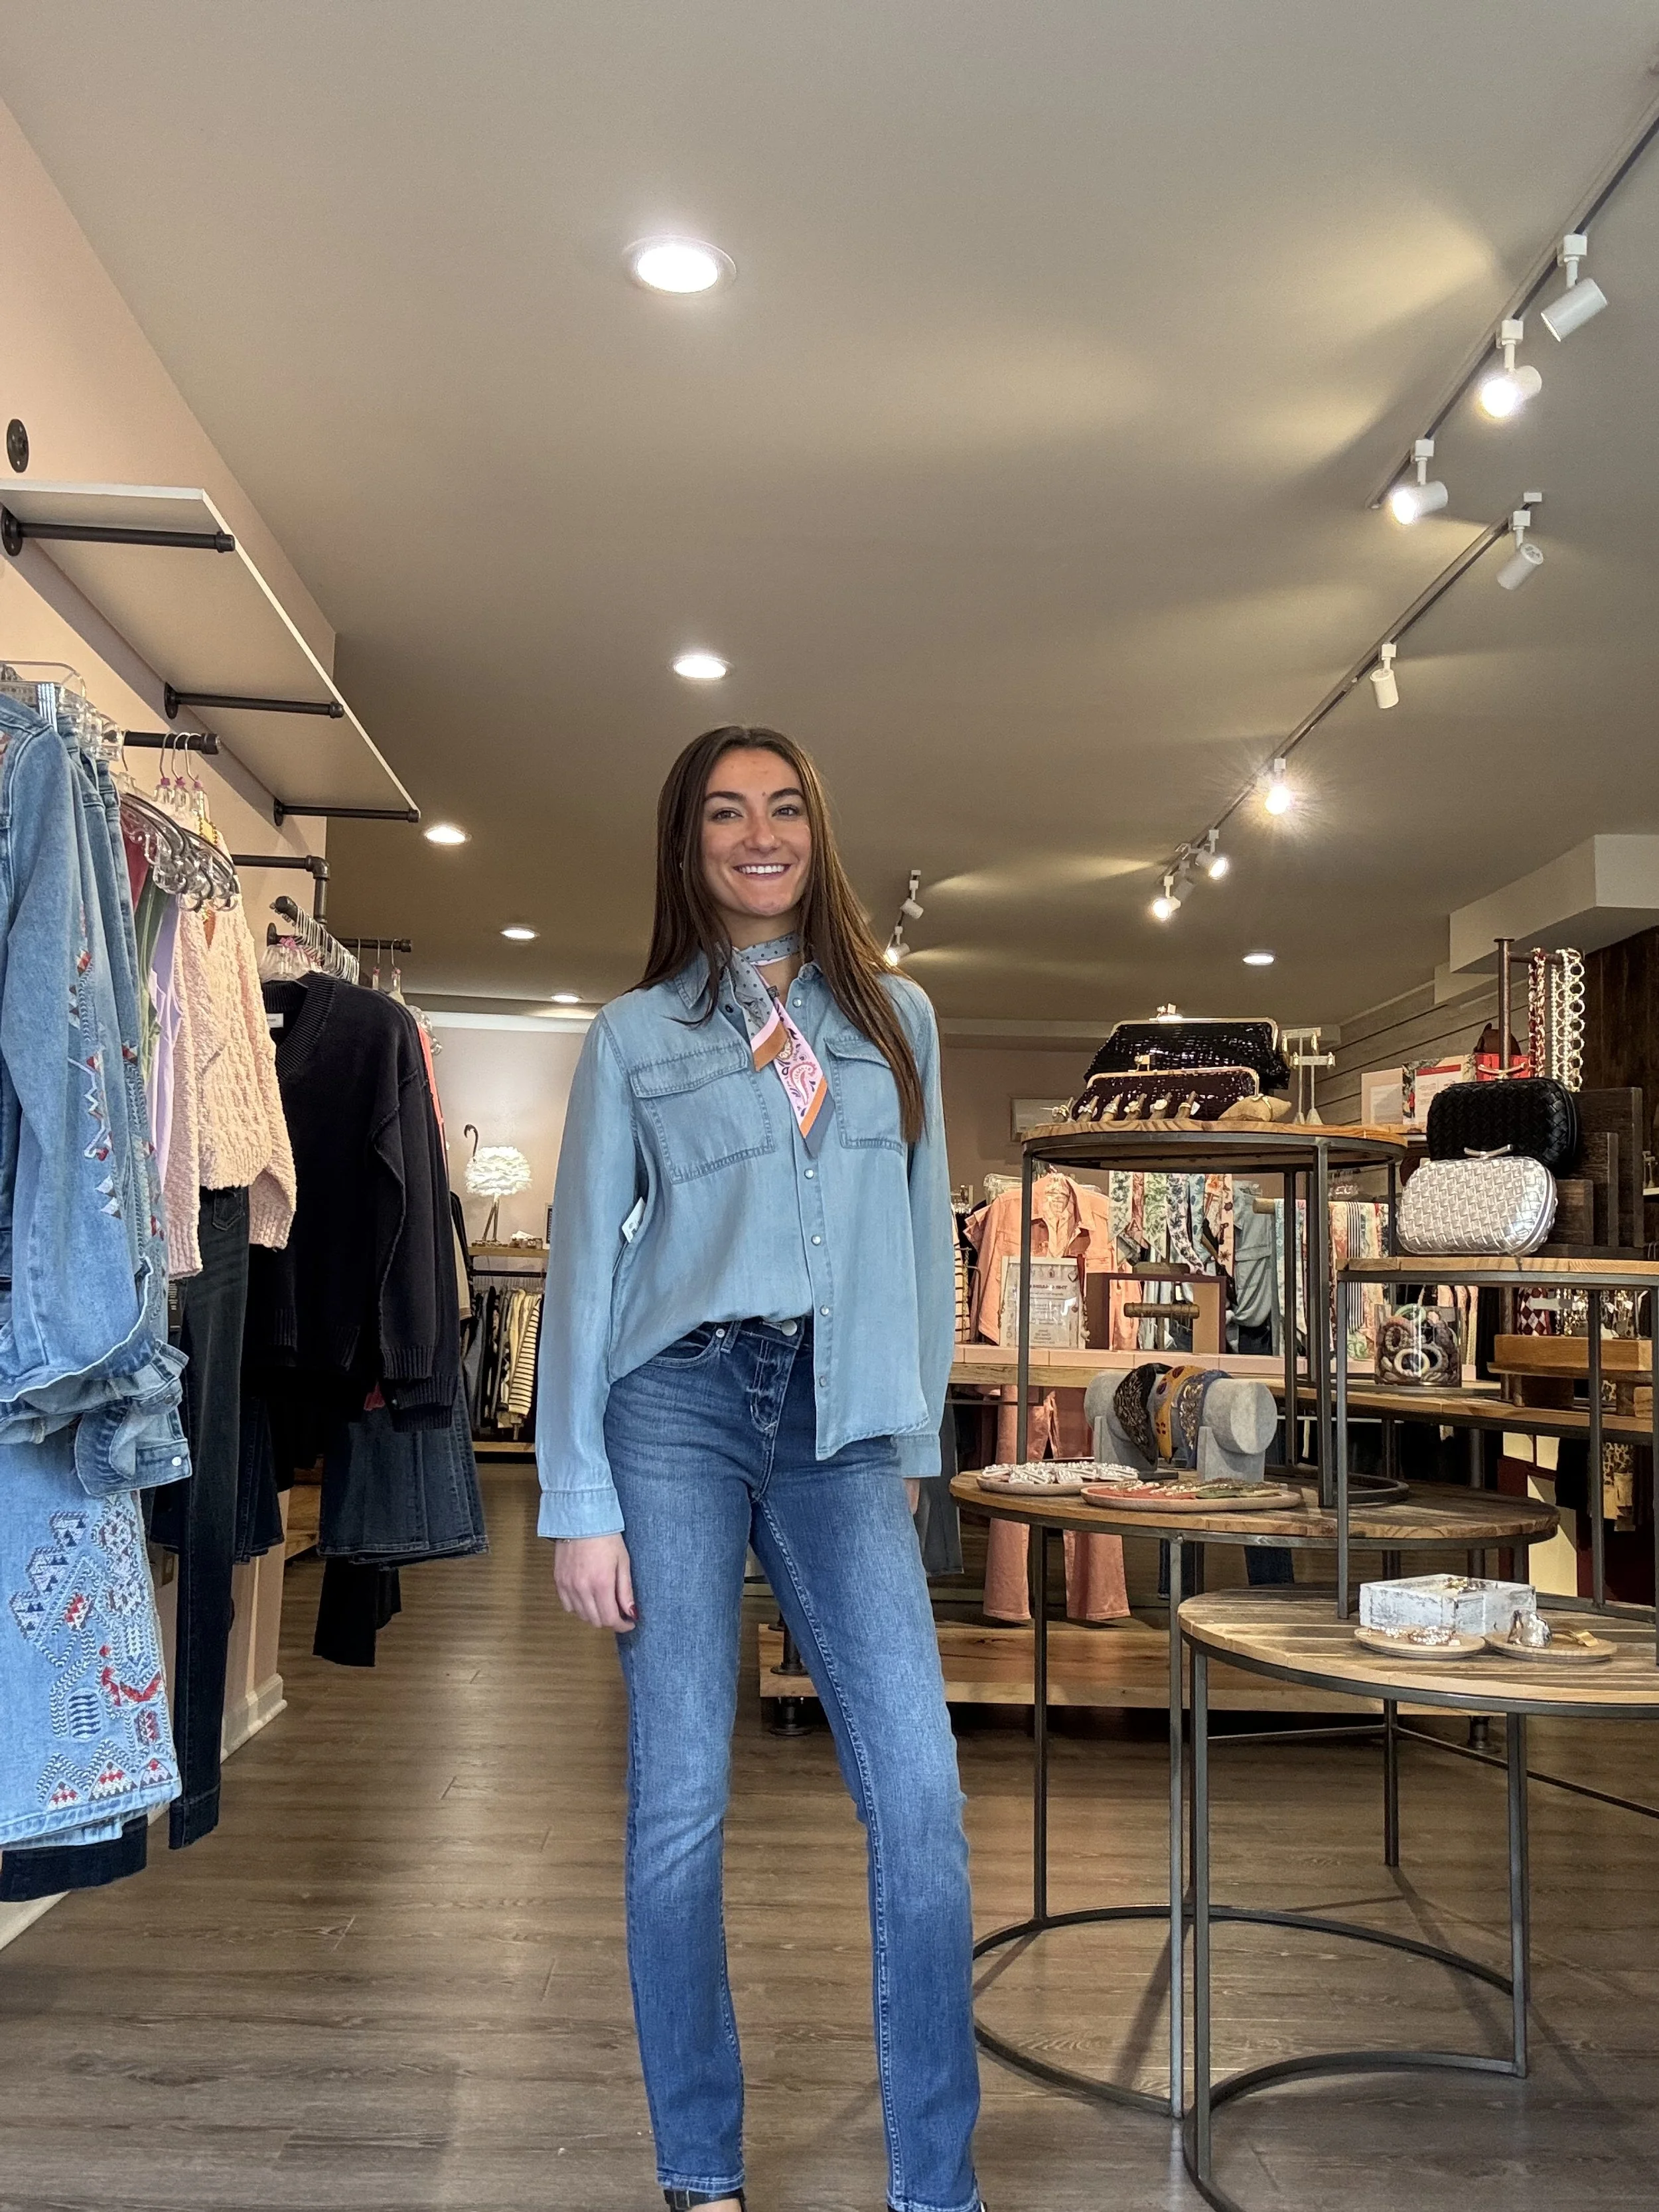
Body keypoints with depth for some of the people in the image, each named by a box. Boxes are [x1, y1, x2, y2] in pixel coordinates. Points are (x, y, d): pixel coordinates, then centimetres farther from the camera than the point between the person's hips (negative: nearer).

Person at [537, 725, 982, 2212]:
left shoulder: (896, 1016, 13)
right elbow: (583, 1263, 4)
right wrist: (578, 1506, -2)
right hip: (680, 1404, -1)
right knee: (681, 1803, 3)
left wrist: (916, 1440, 11)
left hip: (840, 1426, 2)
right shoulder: (634, 1036, 7)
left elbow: (925, 1235, 15)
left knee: (923, 1798, -6)